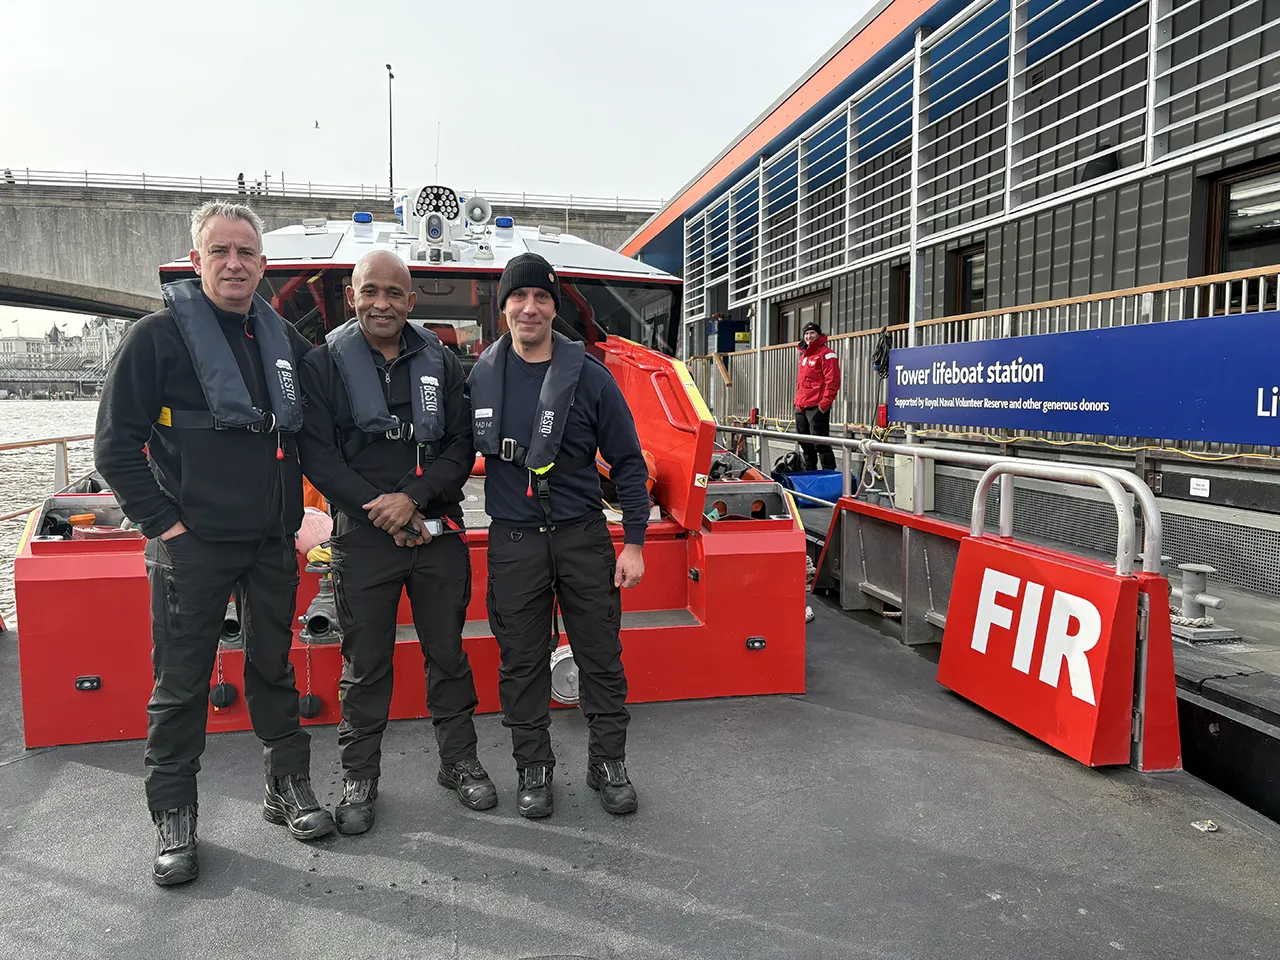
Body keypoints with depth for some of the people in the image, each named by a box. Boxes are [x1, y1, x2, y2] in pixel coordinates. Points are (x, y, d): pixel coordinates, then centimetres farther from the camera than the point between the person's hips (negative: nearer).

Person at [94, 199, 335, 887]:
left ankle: (289, 787, 27)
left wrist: (292, 503, 11)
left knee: (273, 667, 14)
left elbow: (314, 424, 20)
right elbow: (115, 444, -7)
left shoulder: (283, 339, 9)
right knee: (181, 682, 4)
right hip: (191, 543, -4)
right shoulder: (159, 336, -5)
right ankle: (173, 817, 18)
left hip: (274, 543, 4)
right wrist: (162, 521, -11)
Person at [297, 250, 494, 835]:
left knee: (448, 653, 11)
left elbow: (461, 447, 3)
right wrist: (382, 511, -13)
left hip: (439, 531, 2)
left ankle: (459, 762, 26)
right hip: (362, 537, -2)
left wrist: (414, 498, -13)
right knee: (364, 664, 6)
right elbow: (317, 455, -5)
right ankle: (359, 778, 21)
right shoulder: (324, 364, 2)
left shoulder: (440, 364, 8)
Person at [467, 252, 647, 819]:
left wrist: (633, 542, -3)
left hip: (584, 537, -1)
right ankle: (533, 769, 24)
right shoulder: (480, 378, 3)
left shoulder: (589, 376, -2)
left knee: (601, 656, 6)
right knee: (521, 661, 8)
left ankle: (608, 764, 23)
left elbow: (627, 461, 0)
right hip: (513, 543, 1)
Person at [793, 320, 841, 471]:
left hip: (817, 407, -9)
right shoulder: (804, 354, 19)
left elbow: (832, 380, -15)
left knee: (820, 442, -10)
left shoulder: (826, 353, -8)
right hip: (801, 407, 9)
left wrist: (825, 402, -19)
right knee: (805, 443, 15)